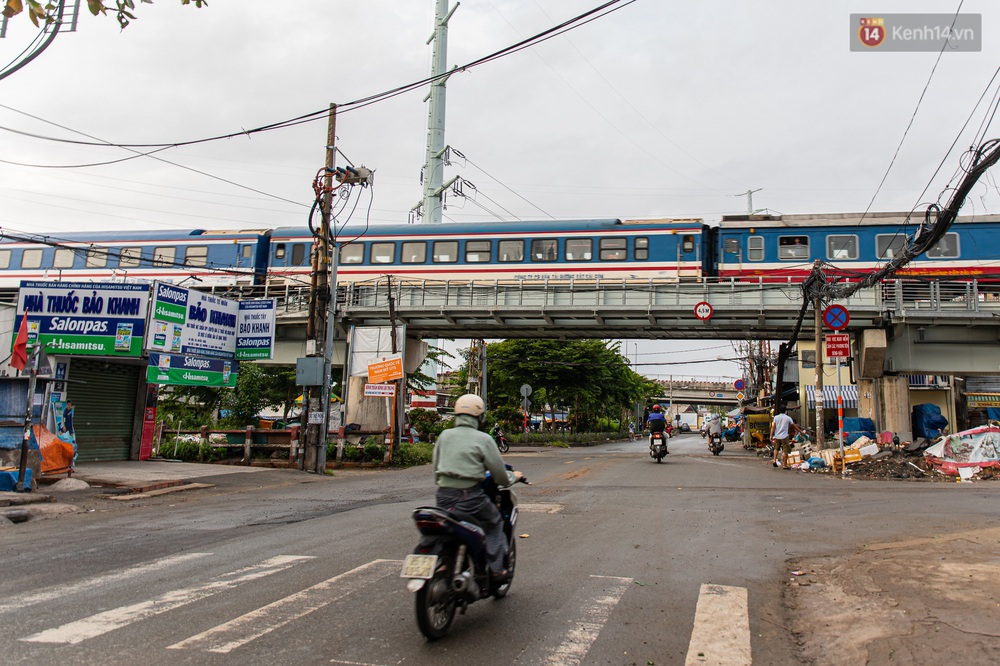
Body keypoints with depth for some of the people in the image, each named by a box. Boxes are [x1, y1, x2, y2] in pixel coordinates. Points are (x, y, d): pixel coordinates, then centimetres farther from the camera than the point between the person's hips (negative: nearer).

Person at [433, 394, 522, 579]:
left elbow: (435, 465, 15)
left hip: (443, 496, 4)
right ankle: (495, 568, 11)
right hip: (470, 497, -4)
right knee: (494, 523, 16)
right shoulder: (483, 439, -4)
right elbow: (499, 473, -1)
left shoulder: (444, 436, 10)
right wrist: (513, 477, 19)